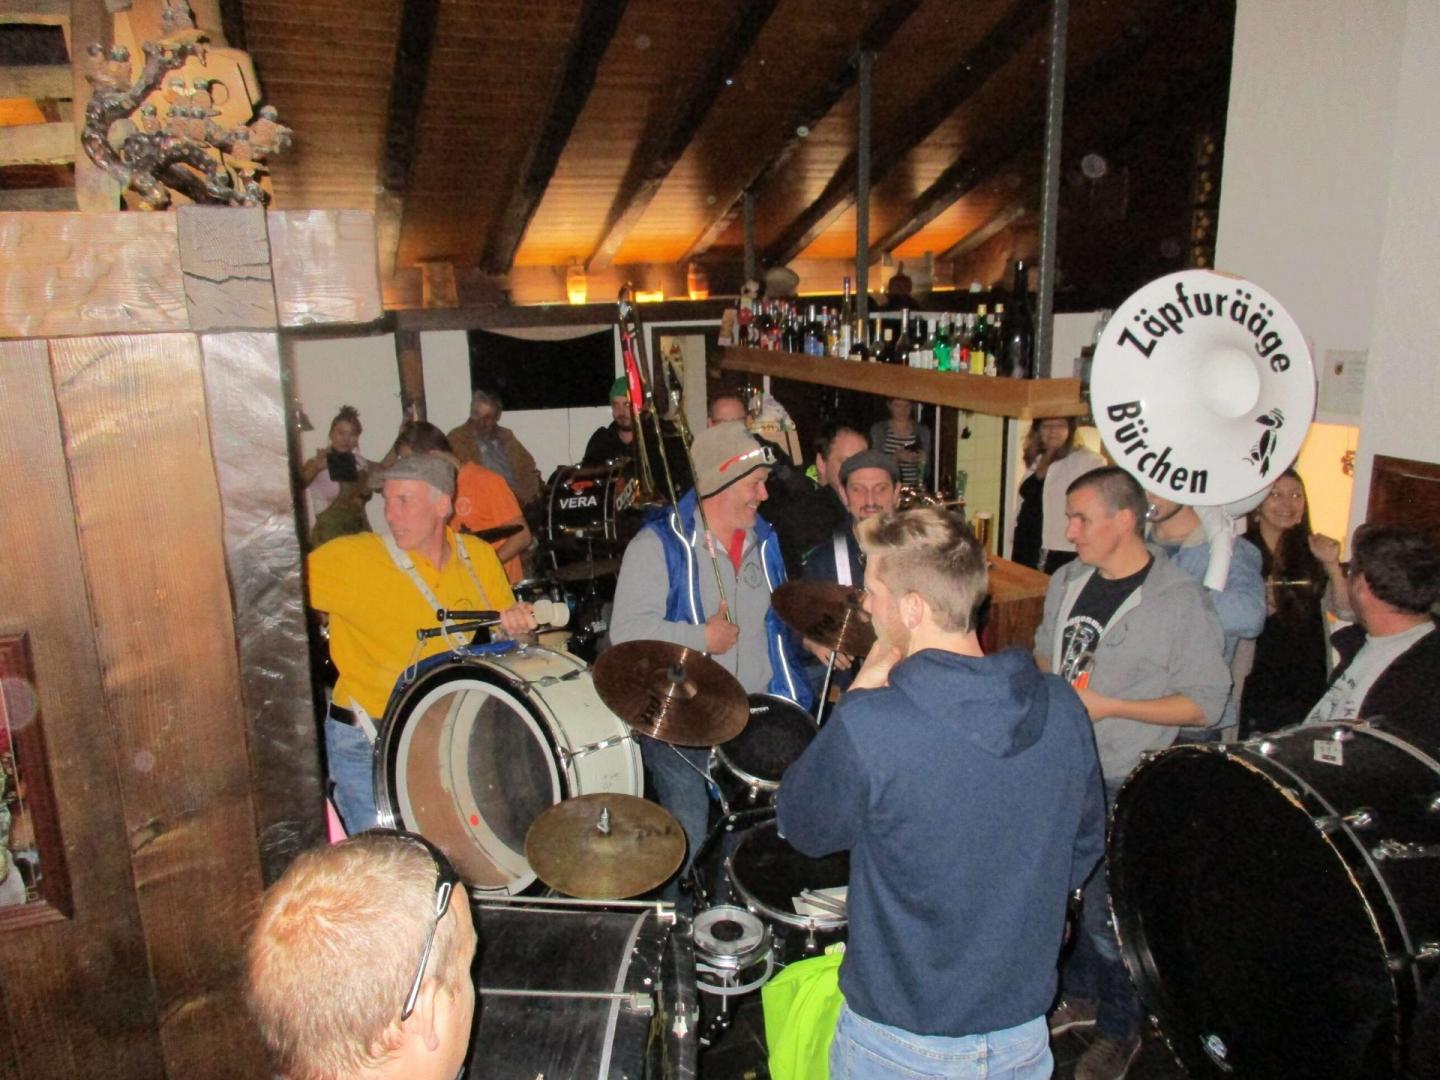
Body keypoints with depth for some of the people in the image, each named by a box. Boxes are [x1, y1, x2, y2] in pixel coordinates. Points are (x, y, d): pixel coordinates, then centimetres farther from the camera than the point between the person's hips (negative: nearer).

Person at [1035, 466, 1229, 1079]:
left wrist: (1110, 707, -22)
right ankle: (1079, 997, 43)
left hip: (1124, 786, -6)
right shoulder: (1067, 581, 5)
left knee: (1105, 914, 4)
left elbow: (1206, 704, -15)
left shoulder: (1180, 600, -16)